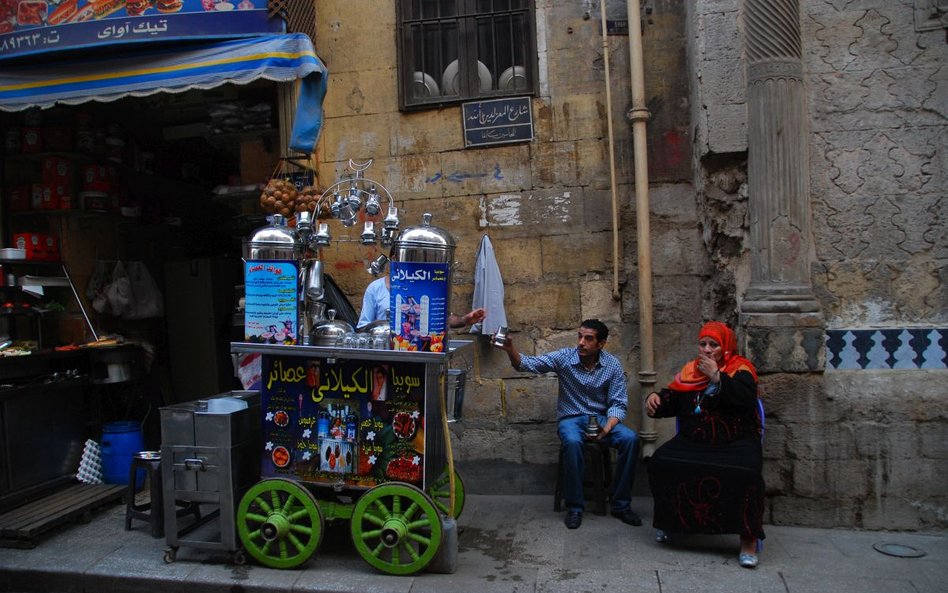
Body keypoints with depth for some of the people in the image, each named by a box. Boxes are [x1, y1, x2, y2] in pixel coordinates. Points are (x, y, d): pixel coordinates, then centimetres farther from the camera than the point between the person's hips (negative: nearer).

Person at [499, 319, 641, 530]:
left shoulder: (613, 365, -5)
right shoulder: (564, 357, -9)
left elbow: (618, 404, -5)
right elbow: (528, 364, -16)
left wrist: (606, 429, -23)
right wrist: (510, 349, -36)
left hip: (601, 418, 2)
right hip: (571, 418, -2)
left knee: (630, 439, -26)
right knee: (572, 442, -36)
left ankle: (620, 504, -12)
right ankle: (574, 506, -20)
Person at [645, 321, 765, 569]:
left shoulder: (740, 368, 1)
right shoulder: (689, 371, 13)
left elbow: (746, 399, -17)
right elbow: (671, 400, 17)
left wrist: (717, 377, -19)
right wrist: (655, 399, -4)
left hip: (735, 441, -3)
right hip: (693, 440, 4)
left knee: (744, 473, -33)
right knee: (660, 462, -20)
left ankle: (748, 538, -15)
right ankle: (670, 521, 2)